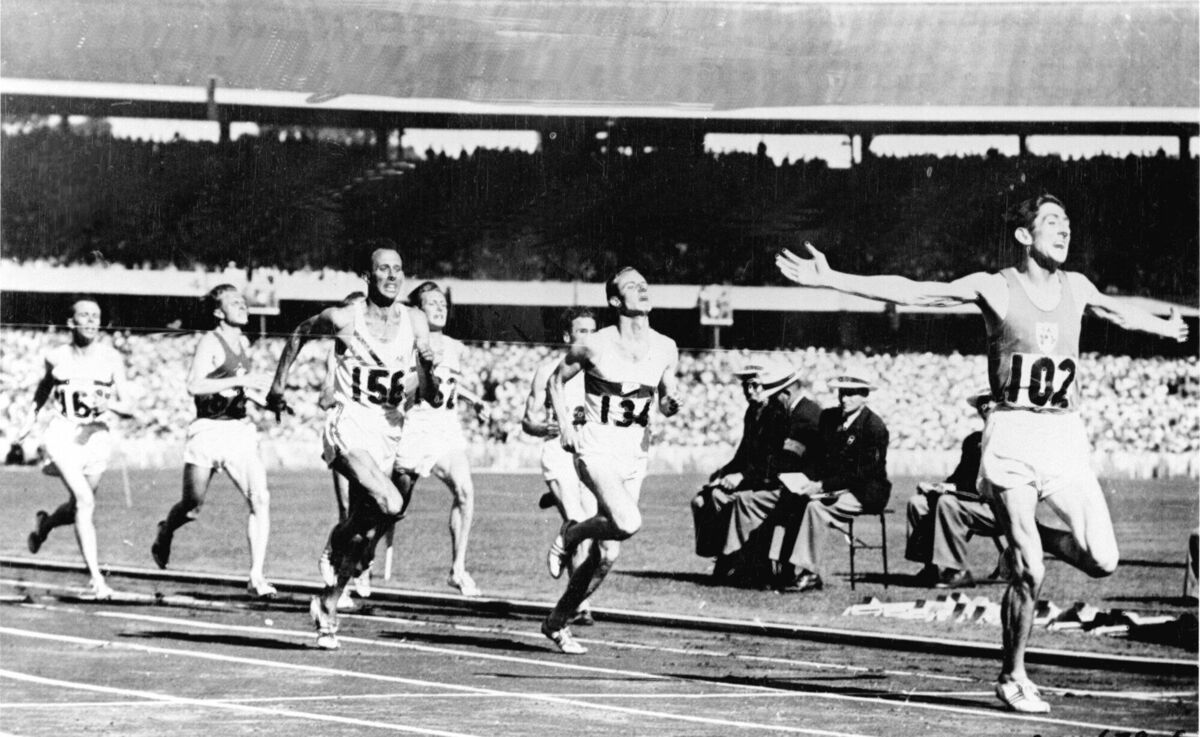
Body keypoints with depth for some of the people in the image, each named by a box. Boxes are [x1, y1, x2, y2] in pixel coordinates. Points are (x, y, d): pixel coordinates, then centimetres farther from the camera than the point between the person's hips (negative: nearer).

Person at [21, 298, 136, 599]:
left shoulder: (111, 358, -2)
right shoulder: (57, 357, -1)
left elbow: (129, 408, -3)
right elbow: (43, 390, 20)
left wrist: (109, 405, -23)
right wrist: (31, 420, 10)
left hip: (96, 435, 3)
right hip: (62, 433, -2)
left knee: (80, 506, 14)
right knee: (85, 501, -20)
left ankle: (44, 524, 50)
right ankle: (96, 577, -22)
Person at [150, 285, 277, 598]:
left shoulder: (244, 343, 14)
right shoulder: (210, 342, -9)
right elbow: (194, 385, -22)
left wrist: (256, 390, 10)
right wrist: (241, 382, -23)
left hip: (240, 430, 6)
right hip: (209, 431, -6)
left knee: (260, 499, -11)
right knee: (192, 507, 3)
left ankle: (257, 576, -10)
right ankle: (165, 533, 38)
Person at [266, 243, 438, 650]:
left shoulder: (415, 321, 1)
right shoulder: (343, 319, -7)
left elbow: (430, 396, 2)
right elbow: (300, 334, 14)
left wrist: (428, 370, -20)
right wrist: (278, 386, 15)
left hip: (390, 433, 4)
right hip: (350, 427, -4)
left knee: (363, 525, 6)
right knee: (391, 504, -26)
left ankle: (327, 605, 22)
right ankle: (334, 560, -3)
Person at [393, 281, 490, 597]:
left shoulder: (454, 348, 12)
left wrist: (474, 399, 17)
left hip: (448, 429, 5)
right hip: (414, 426, -5)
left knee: (464, 489, -16)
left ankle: (458, 568, -10)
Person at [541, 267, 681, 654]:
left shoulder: (666, 349, 3)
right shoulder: (595, 345, -7)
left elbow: (665, 400, 13)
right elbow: (557, 379, 8)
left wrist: (671, 404, -11)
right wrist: (564, 425, -3)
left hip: (635, 451, 5)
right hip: (597, 445, -5)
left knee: (607, 554, 3)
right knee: (627, 523, -28)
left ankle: (558, 621, 21)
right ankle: (570, 535, 3)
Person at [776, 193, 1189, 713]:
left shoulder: (1076, 287, 12)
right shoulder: (994, 288, -2)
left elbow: (1117, 312, 34)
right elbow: (911, 293, -7)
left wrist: (1163, 327, 51)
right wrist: (831, 280, -15)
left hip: (1066, 436, 4)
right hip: (1013, 436, -4)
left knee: (1101, 561, -7)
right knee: (1028, 574, -9)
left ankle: (1027, 535, 23)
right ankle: (1012, 678, 10)